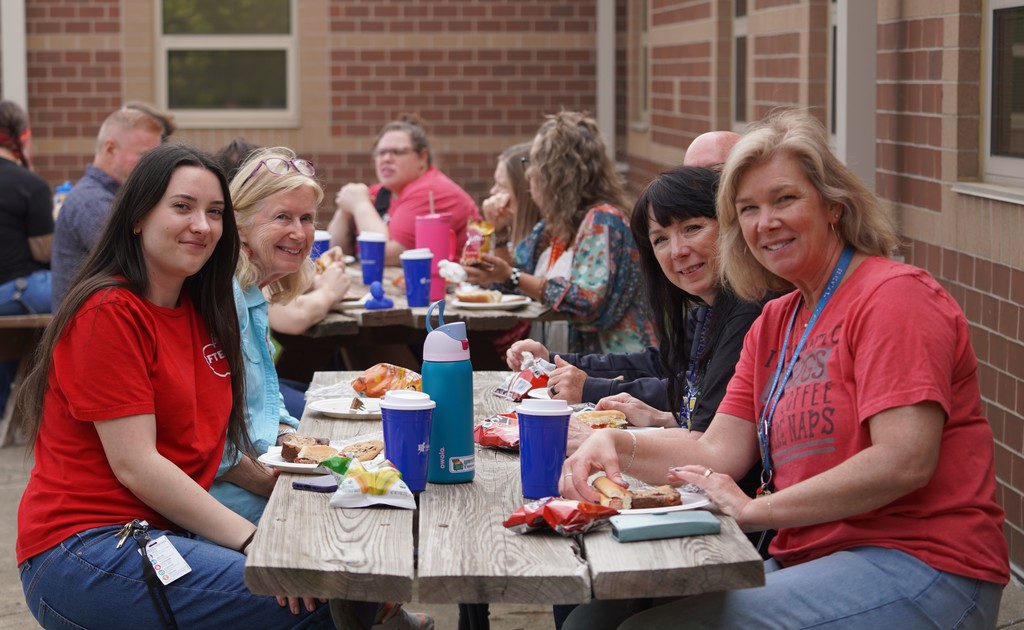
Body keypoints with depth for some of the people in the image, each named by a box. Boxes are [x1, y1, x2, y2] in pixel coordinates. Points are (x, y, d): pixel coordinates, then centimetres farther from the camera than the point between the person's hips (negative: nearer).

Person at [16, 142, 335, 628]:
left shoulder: (201, 312, 13)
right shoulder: (109, 313, -13)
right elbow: (135, 465, -18)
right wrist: (253, 540, -21)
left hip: (164, 531, 8)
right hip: (84, 546, -8)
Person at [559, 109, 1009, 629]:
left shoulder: (894, 296, -8)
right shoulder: (773, 324, 19)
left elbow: (904, 462, -19)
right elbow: (719, 454, 11)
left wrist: (756, 509, -13)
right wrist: (617, 446, -7)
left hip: (919, 568, -8)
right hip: (809, 562, 8)